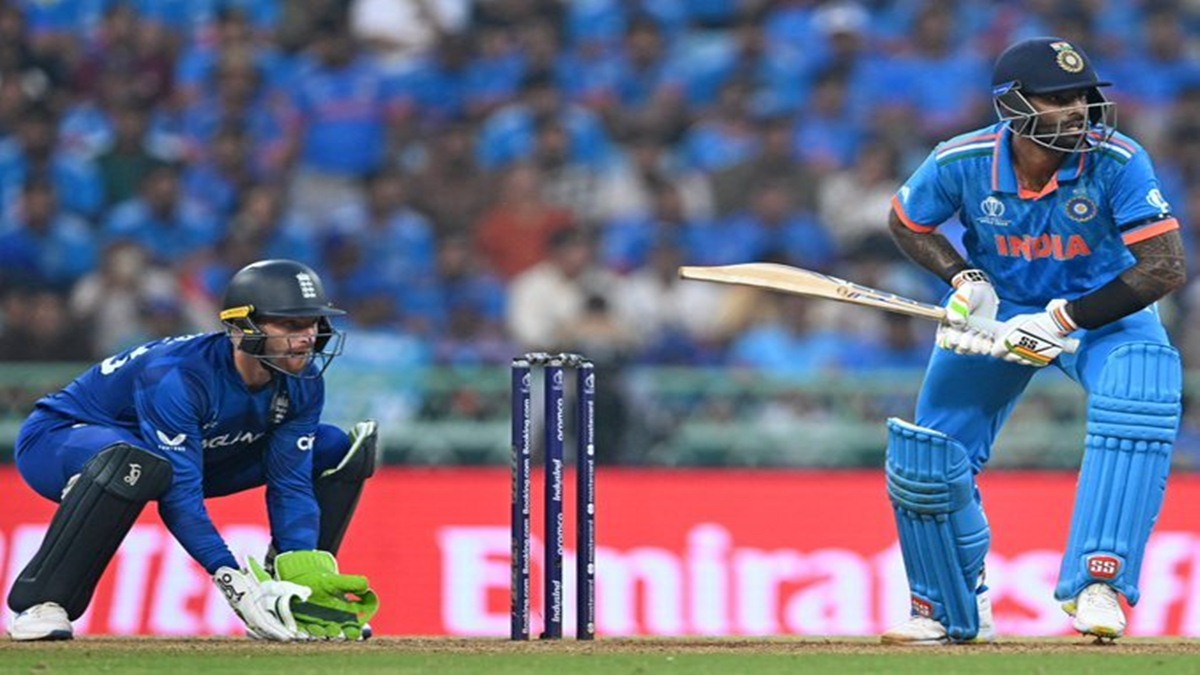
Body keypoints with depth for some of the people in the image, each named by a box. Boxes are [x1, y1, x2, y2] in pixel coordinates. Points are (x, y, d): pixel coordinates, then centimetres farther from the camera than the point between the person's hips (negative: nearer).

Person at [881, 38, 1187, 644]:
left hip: (1103, 309, -3)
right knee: (926, 458, 3)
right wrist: (964, 278, -18)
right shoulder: (962, 162, -22)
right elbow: (906, 223, -1)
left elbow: (1166, 267, -30)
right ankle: (951, 611, 29)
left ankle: (1097, 586, -34)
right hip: (997, 310, 3)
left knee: (1138, 397, -35)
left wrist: (1062, 320, -31)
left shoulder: (1116, 162, -29)